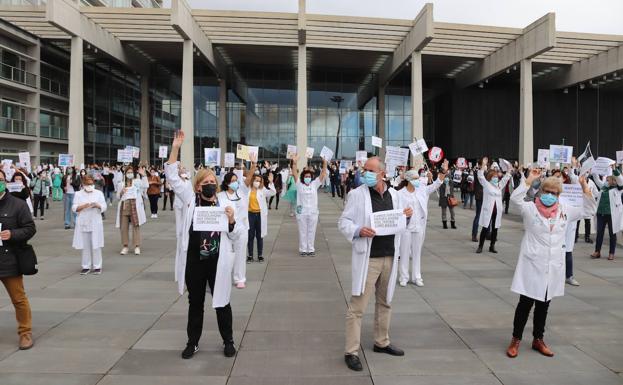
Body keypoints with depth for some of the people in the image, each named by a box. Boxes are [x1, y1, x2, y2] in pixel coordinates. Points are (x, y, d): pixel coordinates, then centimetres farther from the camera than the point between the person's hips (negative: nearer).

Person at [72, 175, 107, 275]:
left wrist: (97, 205, -17)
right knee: (85, 246, 4)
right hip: (83, 223, 1)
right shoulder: (78, 194, 8)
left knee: (96, 245, -1)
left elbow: (104, 207, 4)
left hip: (95, 223, -1)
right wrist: (83, 206, -16)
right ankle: (86, 267, 13)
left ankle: (97, 266, 6)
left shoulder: (99, 193, 8)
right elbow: (74, 208, 1)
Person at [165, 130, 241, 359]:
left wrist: (231, 221, -17)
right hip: (194, 261, 1)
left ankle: (228, 342, 26)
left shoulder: (224, 205, 0)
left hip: (217, 262, -1)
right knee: (195, 303, 14)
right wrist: (175, 148, -10)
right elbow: (172, 177, -3)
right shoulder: (189, 200, 2)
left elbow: (235, 236, 4)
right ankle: (193, 342, 30)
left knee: (221, 302, 10)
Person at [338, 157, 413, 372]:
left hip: (390, 257, 6)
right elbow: (343, 222, -7)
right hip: (367, 258, -5)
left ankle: (382, 342, 34)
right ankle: (351, 352, 6)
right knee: (357, 306, -3)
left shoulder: (394, 194, 8)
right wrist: (357, 231, -25)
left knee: (385, 302, 18)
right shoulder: (357, 194, -7)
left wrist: (406, 216, -4)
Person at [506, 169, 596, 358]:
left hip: (553, 267, 4)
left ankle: (538, 339, 30)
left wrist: (584, 186, 2)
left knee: (543, 305, 16)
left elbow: (589, 209, 13)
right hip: (532, 265, -4)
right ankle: (516, 339, 15)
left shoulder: (565, 211, 7)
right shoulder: (531, 209, -6)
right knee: (525, 303, 3)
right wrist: (530, 179, -22)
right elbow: (515, 198, -23)